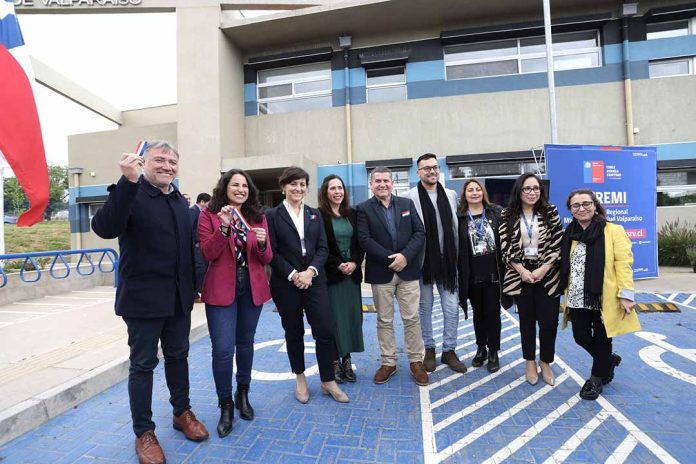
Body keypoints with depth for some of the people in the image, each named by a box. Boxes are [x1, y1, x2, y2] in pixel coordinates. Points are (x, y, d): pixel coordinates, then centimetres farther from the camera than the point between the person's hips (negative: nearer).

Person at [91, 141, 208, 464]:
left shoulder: (180, 201, 11)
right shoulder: (130, 194, -9)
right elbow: (104, 228, -27)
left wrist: (194, 284, 13)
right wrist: (127, 182, -35)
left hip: (178, 297, 6)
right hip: (143, 298, -6)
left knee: (178, 356, 18)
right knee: (143, 364, 8)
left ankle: (182, 412, 36)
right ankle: (143, 432, 25)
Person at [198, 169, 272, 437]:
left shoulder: (258, 217, 6)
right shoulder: (209, 215, -1)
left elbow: (266, 259, 4)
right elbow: (207, 254, -10)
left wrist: (262, 243, -18)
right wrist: (224, 227, -22)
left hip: (252, 288, 3)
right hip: (221, 289, -3)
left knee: (245, 344, 15)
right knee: (223, 349, -6)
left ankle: (243, 395, 36)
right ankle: (225, 405, 16)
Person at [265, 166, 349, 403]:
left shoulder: (315, 214, 10)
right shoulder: (272, 215, 0)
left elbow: (323, 248, 4)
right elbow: (272, 252, -6)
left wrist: (310, 271, -11)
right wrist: (293, 275, -14)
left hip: (314, 280, 2)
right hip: (286, 283, -2)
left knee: (325, 330, 0)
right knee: (294, 332, 11)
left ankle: (328, 381, 19)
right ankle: (300, 379, 31)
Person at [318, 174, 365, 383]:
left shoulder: (351, 214, 9)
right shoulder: (319, 216, -5)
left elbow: (360, 242, 8)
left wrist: (354, 262, -8)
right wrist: (338, 265, -13)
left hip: (352, 273, 5)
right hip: (330, 275, -4)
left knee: (352, 316, 7)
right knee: (334, 318, 1)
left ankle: (346, 360, 20)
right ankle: (335, 361, 15)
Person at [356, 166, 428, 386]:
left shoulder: (407, 204, 8)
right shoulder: (363, 209, 0)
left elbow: (420, 233, 1)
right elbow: (364, 239, -10)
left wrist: (405, 256, -14)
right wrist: (389, 259, -17)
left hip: (408, 270, 2)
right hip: (381, 273, -1)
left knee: (412, 318, 8)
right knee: (384, 320, 9)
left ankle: (416, 361, 23)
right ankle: (388, 362, 24)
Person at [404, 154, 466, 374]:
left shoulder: (451, 195, 8)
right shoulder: (410, 197, -6)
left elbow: (457, 226, 11)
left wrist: (458, 255, 7)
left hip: (447, 261, 3)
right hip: (423, 262, -3)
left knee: (452, 308, 7)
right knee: (425, 307, 10)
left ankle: (449, 350, 24)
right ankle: (429, 349, 27)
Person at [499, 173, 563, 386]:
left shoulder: (550, 212, 0)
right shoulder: (508, 215, 0)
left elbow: (558, 244, -3)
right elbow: (505, 247, -2)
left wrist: (543, 269, -12)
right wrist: (521, 270, -12)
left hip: (547, 274, 0)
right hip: (520, 275, 0)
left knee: (549, 320, 2)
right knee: (527, 319, 10)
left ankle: (545, 363, 24)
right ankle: (530, 362, 27)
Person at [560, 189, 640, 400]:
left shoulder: (613, 230, -6)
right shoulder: (569, 234, 7)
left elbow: (623, 262, -11)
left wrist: (626, 294, -16)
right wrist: (566, 292, 12)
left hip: (604, 298, -4)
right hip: (577, 298, 4)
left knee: (601, 339, 9)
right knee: (581, 337, 11)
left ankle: (597, 378, 30)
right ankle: (609, 359, 41)